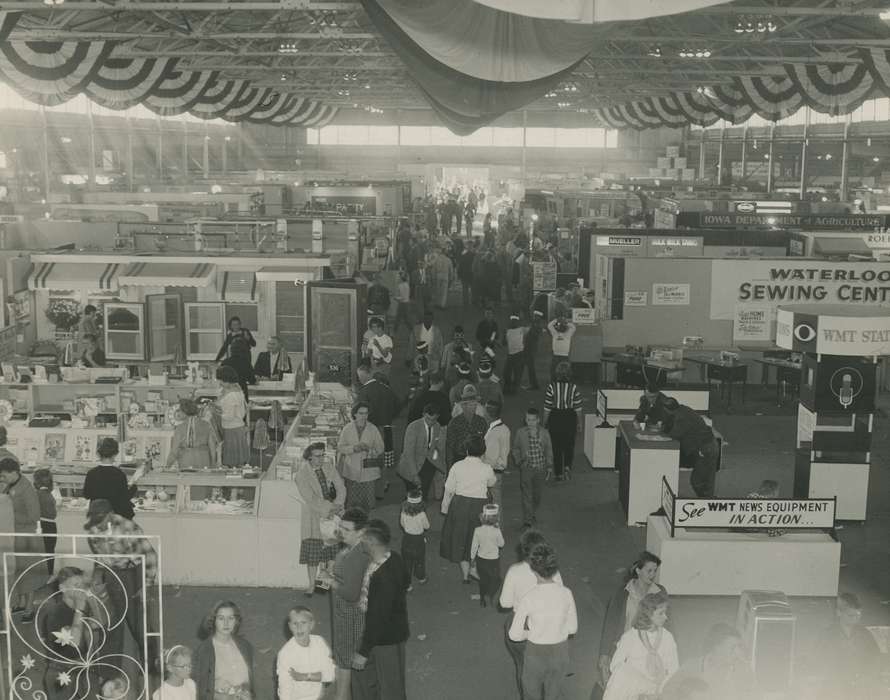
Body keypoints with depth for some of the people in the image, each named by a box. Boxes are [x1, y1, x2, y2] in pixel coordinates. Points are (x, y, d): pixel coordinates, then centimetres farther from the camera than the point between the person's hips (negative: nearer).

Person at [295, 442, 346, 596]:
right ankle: (312, 584, 16)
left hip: (332, 515, 4)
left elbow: (341, 488, 1)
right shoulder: (302, 475, -12)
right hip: (314, 516, -4)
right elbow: (311, 500, -17)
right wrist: (329, 509, -21)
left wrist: (337, 506, -14)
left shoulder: (328, 467, 1)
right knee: (313, 551, 2)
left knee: (333, 548, 7)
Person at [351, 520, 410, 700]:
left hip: (388, 639, -9)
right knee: (361, 675, 24)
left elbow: (377, 617, -29)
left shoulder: (383, 577, -35)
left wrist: (364, 652, -21)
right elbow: (405, 583, 12)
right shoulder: (394, 559, -8)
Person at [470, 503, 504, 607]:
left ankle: (482, 599, 29)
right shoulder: (496, 531, -21)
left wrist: (472, 557, 12)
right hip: (493, 560, -3)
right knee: (495, 579, 15)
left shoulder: (478, 530, -13)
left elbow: (474, 545, -4)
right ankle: (489, 595, -4)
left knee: (483, 579, 20)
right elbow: (501, 544, -5)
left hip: (481, 559, 3)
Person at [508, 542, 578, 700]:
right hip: (560, 652, 2)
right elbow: (572, 628, -2)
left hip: (536, 655, -2)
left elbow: (514, 634, -15)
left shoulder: (528, 598, -25)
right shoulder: (566, 593, -16)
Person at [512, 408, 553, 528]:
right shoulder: (520, 433, -2)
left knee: (538, 494, 12)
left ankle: (533, 513, 35)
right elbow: (515, 449, 9)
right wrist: (518, 461, -2)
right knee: (526, 494, -9)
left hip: (540, 468, 2)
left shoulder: (544, 434, 1)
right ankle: (527, 520, -9)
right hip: (526, 468, -2)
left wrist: (549, 466, 7)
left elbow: (549, 451, 9)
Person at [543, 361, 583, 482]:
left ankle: (558, 474, 15)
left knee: (556, 446, 11)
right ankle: (567, 466, -2)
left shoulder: (551, 387, -12)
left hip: (555, 418, 0)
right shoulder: (574, 387, -10)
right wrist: (579, 423, 9)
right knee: (569, 445, 19)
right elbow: (578, 408, -4)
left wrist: (545, 422, 4)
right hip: (570, 418, 1)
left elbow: (547, 408, -8)